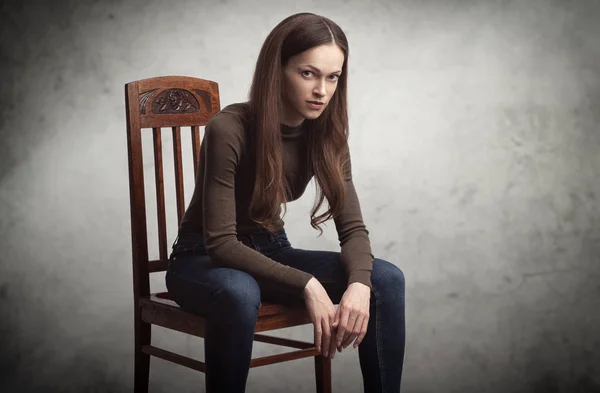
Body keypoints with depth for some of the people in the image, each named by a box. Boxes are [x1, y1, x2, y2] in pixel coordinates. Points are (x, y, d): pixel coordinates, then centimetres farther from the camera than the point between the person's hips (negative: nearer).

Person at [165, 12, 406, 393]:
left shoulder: (326, 134, -8)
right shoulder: (229, 130, -25)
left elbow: (353, 227, -9)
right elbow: (221, 243, -27)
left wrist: (358, 284, -31)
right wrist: (307, 285, -34)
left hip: (270, 251, 5)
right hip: (204, 259, -5)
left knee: (386, 279, -17)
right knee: (239, 293, -41)